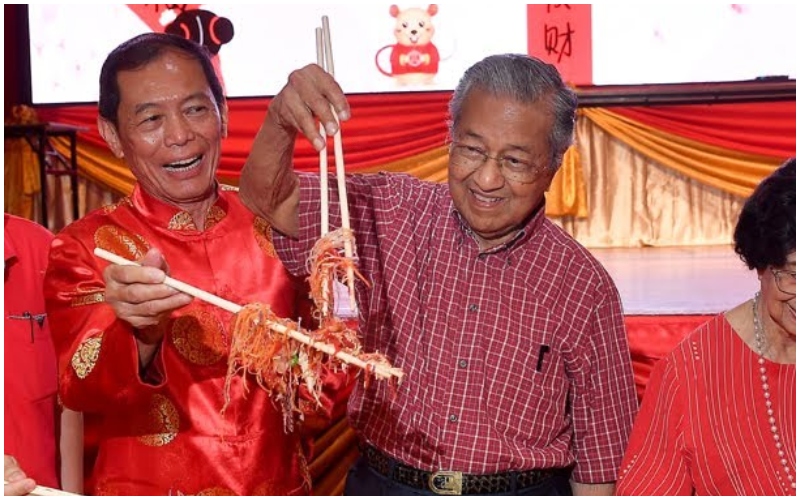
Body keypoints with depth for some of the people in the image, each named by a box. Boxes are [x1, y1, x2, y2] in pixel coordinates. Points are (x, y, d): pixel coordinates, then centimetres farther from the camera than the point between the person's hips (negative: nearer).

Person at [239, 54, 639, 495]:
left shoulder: (584, 286, -9)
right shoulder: (394, 214, -6)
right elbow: (269, 199, -15)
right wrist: (282, 122, -33)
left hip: (524, 488, -1)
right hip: (383, 483, 1)